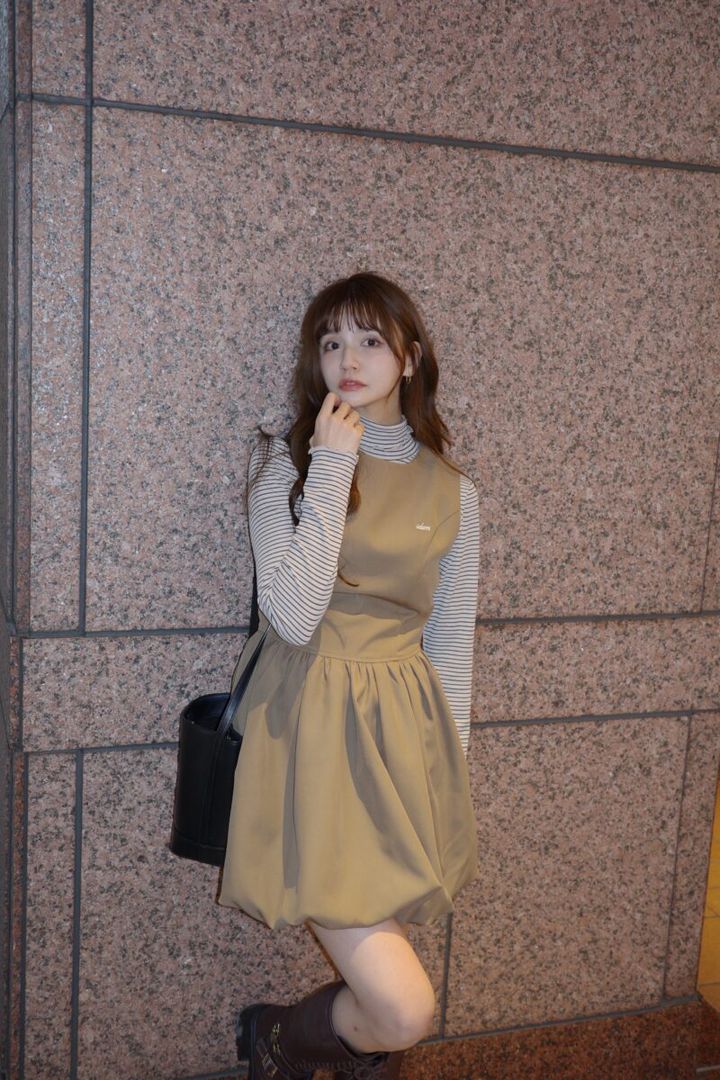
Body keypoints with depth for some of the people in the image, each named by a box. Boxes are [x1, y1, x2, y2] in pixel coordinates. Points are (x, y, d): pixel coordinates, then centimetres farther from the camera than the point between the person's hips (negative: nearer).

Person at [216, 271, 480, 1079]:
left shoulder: (450, 492, 7)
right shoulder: (282, 461, -1)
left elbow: (451, 649, 11)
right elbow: (294, 617, -15)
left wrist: (448, 782, 10)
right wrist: (332, 469, -13)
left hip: (405, 736, 4)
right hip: (311, 732, -3)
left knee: (382, 1001, 13)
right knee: (404, 1012, -10)